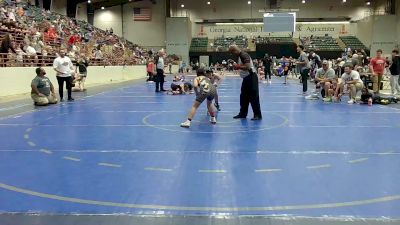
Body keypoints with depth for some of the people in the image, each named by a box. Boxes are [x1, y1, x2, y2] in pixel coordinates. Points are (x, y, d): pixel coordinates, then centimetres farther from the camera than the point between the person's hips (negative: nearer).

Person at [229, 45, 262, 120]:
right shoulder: (239, 57, 13)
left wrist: (238, 66, -20)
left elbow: (247, 67, -28)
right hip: (246, 78, 10)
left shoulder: (244, 55, -17)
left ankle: (258, 115, 0)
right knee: (243, 97, 13)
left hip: (251, 77, -10)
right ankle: (243, 113, 21)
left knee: (254, 97, -6)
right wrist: (235, 66, 5)